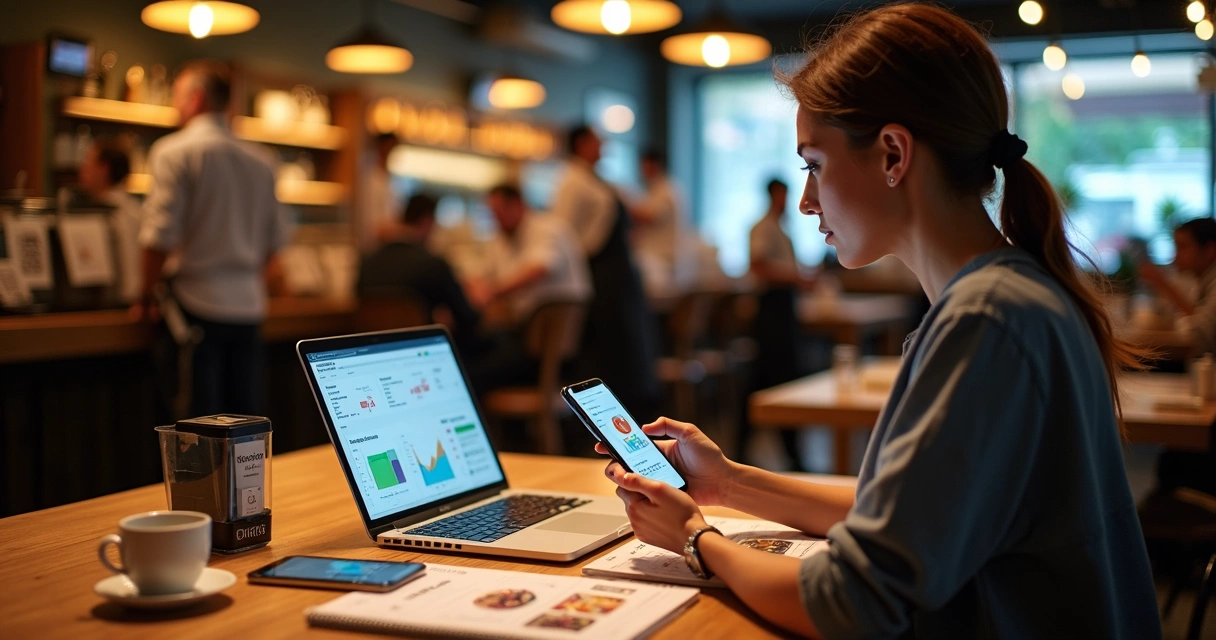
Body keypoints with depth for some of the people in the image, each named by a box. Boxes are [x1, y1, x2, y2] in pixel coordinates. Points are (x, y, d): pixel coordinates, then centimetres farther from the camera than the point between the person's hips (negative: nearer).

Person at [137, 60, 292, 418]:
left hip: (197, 306, -5)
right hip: (248, 307, 6)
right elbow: (275, 240, 17)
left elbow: (159, 237, -12)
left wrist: (146, 298, -1)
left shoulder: (174, 152, -7)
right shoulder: (259, 163, 12)